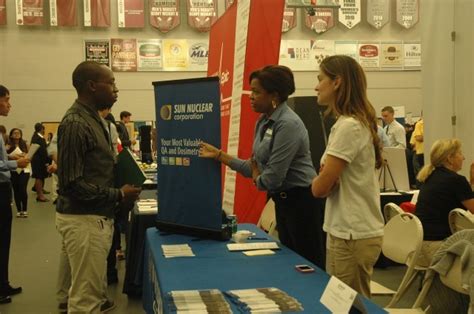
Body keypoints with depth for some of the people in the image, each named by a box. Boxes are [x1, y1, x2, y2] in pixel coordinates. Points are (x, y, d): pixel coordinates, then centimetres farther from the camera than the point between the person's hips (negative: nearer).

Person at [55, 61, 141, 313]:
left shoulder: (91, 118, 13)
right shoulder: (75, 124, -18)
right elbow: (72, 183, -22)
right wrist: (119, 195, -15)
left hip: (95, 216, 10)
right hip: (83, 219, -10)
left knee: (88, 290, 17)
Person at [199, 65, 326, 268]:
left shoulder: (288, 124, -20)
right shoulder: (263, 122, 8)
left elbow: (273, 178, -23)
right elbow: (255, 167, 10)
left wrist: (257, 179, -2)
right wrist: (218, 155, 4)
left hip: (301, 202, -9)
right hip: (282, 201, 9)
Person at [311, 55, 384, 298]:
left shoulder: (349, 127, -18)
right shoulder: (348, 123, 12)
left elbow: (320, 188, -18)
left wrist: (321, 177, 2)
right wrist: (326, 176, -8)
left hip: (353, 237, -9)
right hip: (346, 231, 9)